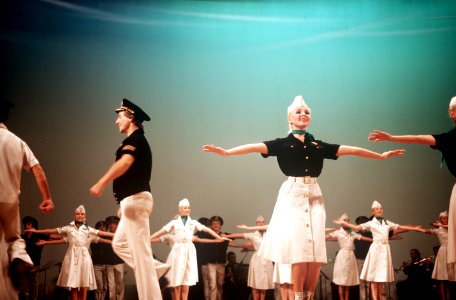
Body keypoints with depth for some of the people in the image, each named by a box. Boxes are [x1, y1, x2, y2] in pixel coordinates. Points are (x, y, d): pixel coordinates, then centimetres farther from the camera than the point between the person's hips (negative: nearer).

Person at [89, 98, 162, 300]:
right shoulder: (137, 141, 20)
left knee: (140, 251, -9)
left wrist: (102, 183, -38)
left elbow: (125, 162, -31)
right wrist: (123, 203, 28)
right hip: (132, 200, 11)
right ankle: (155, 270, 14)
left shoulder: (135, 139, -11)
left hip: (135, 199, -11)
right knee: (120, 244, 19)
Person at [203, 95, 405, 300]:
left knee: (316, 250, -5)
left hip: (314, 197, 3)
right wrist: (225, 152, -22)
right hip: (293, 197, -3)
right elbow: (255, 147, -10)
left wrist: (381, 155, 18)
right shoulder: (282, 144, 3)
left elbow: (352, 150, 15)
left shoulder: (318, 145, 12)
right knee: (299, 248, -11)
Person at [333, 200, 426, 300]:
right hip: (375, 249, -4)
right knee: (374, 276, -5)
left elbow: (401, 227, 18)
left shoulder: (387, 222, 15)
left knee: (382, 276, 5)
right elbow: (357, 227, -5)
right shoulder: (371, 223, 3)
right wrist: (343, 223, -16)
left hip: (385, 249, 4)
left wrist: (415, 228, 15)